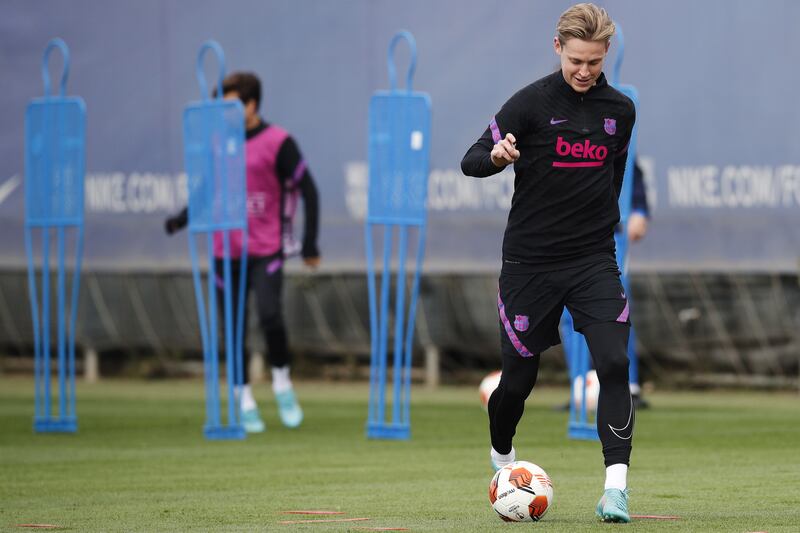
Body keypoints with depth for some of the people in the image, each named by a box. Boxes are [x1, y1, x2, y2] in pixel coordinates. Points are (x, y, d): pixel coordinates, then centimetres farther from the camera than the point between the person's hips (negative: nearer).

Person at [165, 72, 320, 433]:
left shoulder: (277, 143, -5)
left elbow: (308, 191, -3)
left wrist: (309, 244, -7)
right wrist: (182, 220, 0)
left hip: (266, 251, -4)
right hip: (227, 251, 4)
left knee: (270, 316, -19)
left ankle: (282, 381, 6)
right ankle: (245, 402, 13)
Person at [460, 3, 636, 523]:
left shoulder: (621, 109, 5)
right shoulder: (532, 102, -8)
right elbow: (470, 162, -10)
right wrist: (496, 156, -31)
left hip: (594, 260, 2)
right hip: (530, 260, -2)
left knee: (614, 363, -16)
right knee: (520, 376, 6)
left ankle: (616, 484, -18)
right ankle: (502, 453, 37)